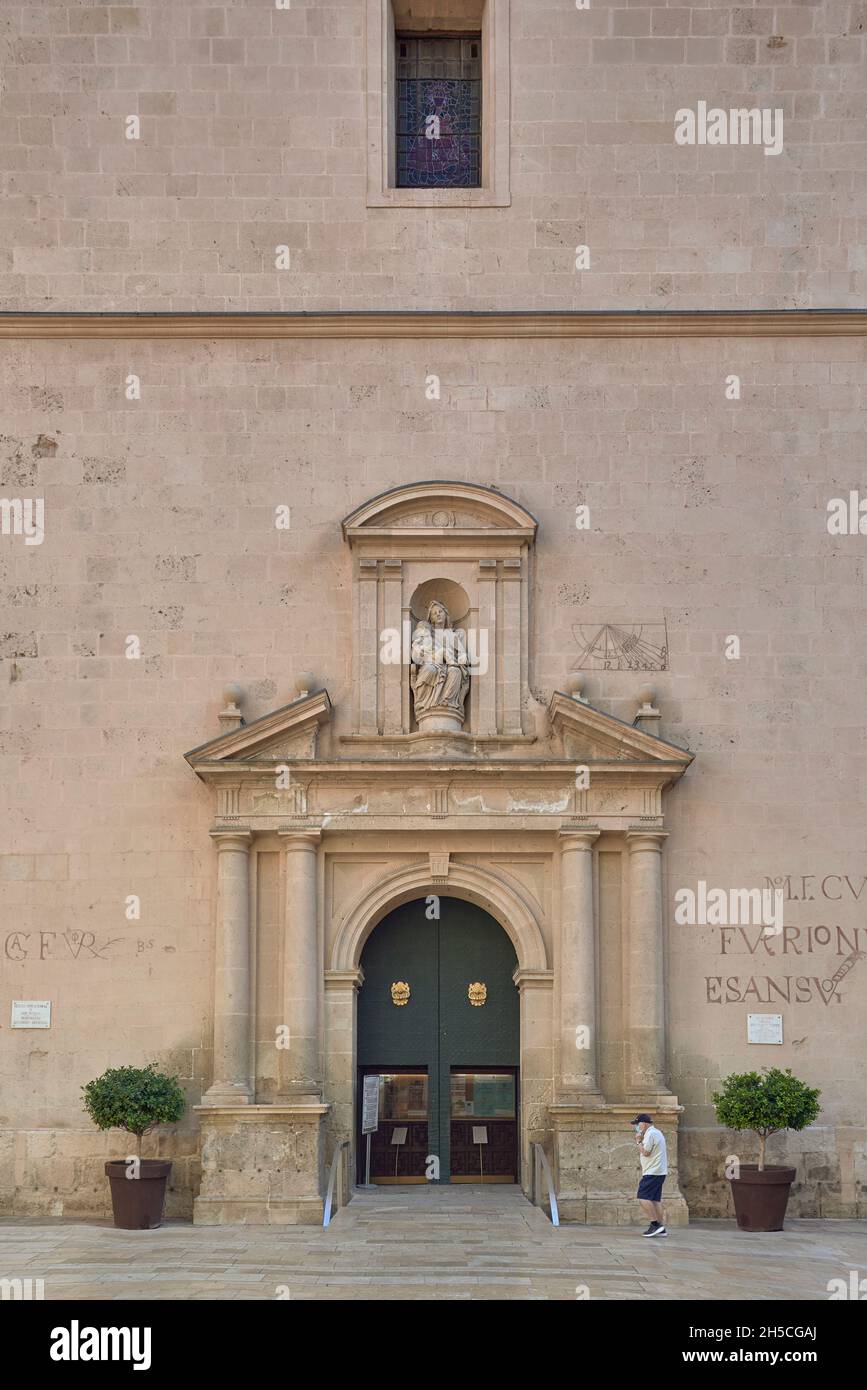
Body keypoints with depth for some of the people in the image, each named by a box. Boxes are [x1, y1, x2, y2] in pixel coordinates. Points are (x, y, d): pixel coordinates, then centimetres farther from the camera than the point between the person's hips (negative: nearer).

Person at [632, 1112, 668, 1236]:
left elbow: (645, 1152, -17)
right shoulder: (657, 1132, 20)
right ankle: (661, 1228, 6)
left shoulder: (650, 1134, -13)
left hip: (652, 1172, -10)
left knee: (643, 1197, -12)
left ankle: (655, 1224, -16)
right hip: (660, 1171, 10)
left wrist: (639, 1141, -5)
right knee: (655, 1199, 9)